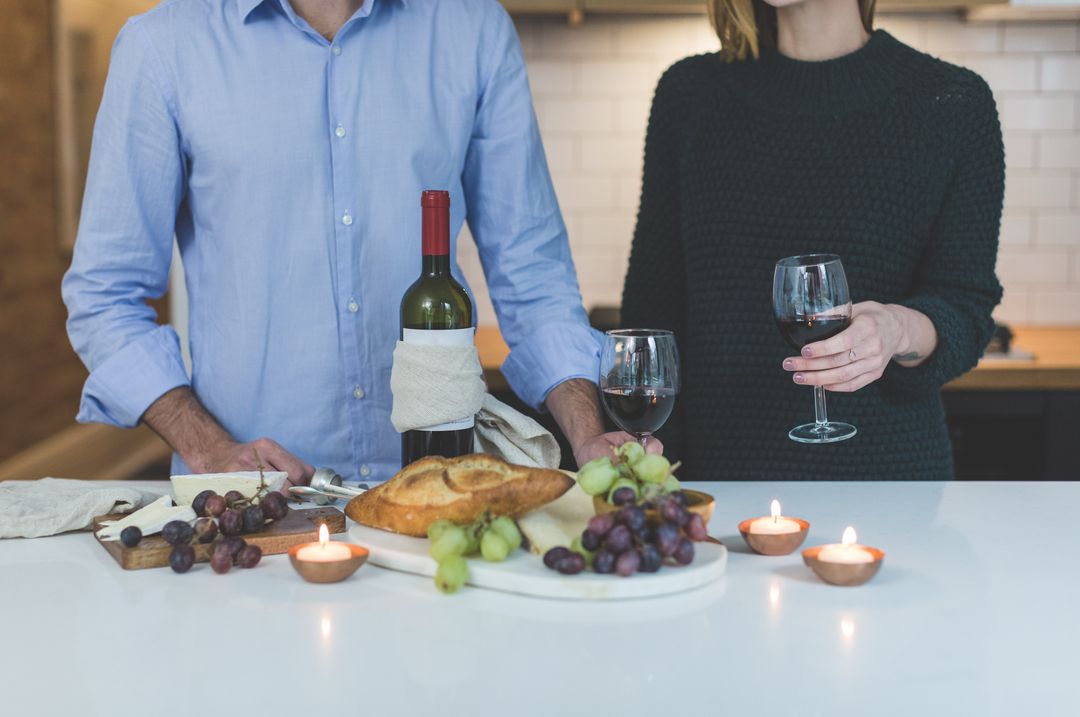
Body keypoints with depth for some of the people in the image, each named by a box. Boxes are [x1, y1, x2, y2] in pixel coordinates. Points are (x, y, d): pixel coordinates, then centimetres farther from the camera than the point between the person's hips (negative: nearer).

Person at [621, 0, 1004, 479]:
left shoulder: (953, 103, -1)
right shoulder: (690, 93, 4)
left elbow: (966, 309, -3)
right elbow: (653, 300, 5)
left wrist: (901, 331, -26)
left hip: (885, 462, -2)